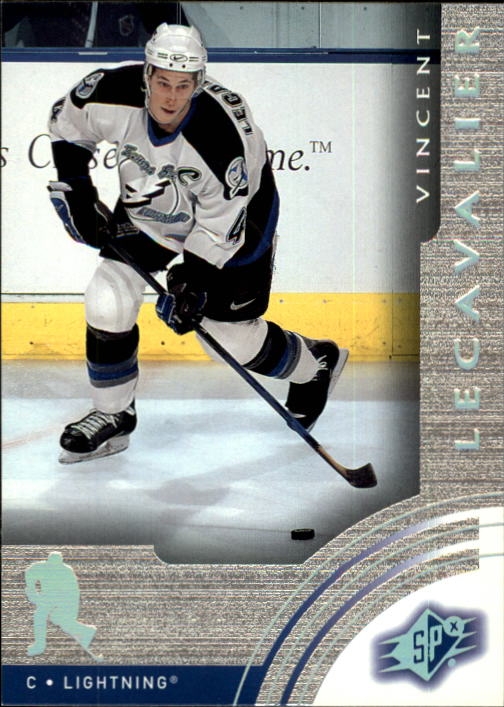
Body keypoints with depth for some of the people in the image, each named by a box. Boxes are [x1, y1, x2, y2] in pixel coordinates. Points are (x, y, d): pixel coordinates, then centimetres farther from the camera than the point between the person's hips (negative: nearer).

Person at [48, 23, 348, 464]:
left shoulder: (223, 135, -38)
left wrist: (192, 282, -29)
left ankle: (316, 365, 30)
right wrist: (75, 188, -8)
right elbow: (67, 122, -4)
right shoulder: (113, 94, -27)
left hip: (234, 212, -4)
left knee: (231, 335, 0)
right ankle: (112, 416, 11)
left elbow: (220, 226, -27)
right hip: (150, 207, 5)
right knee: (108, 302, -9)